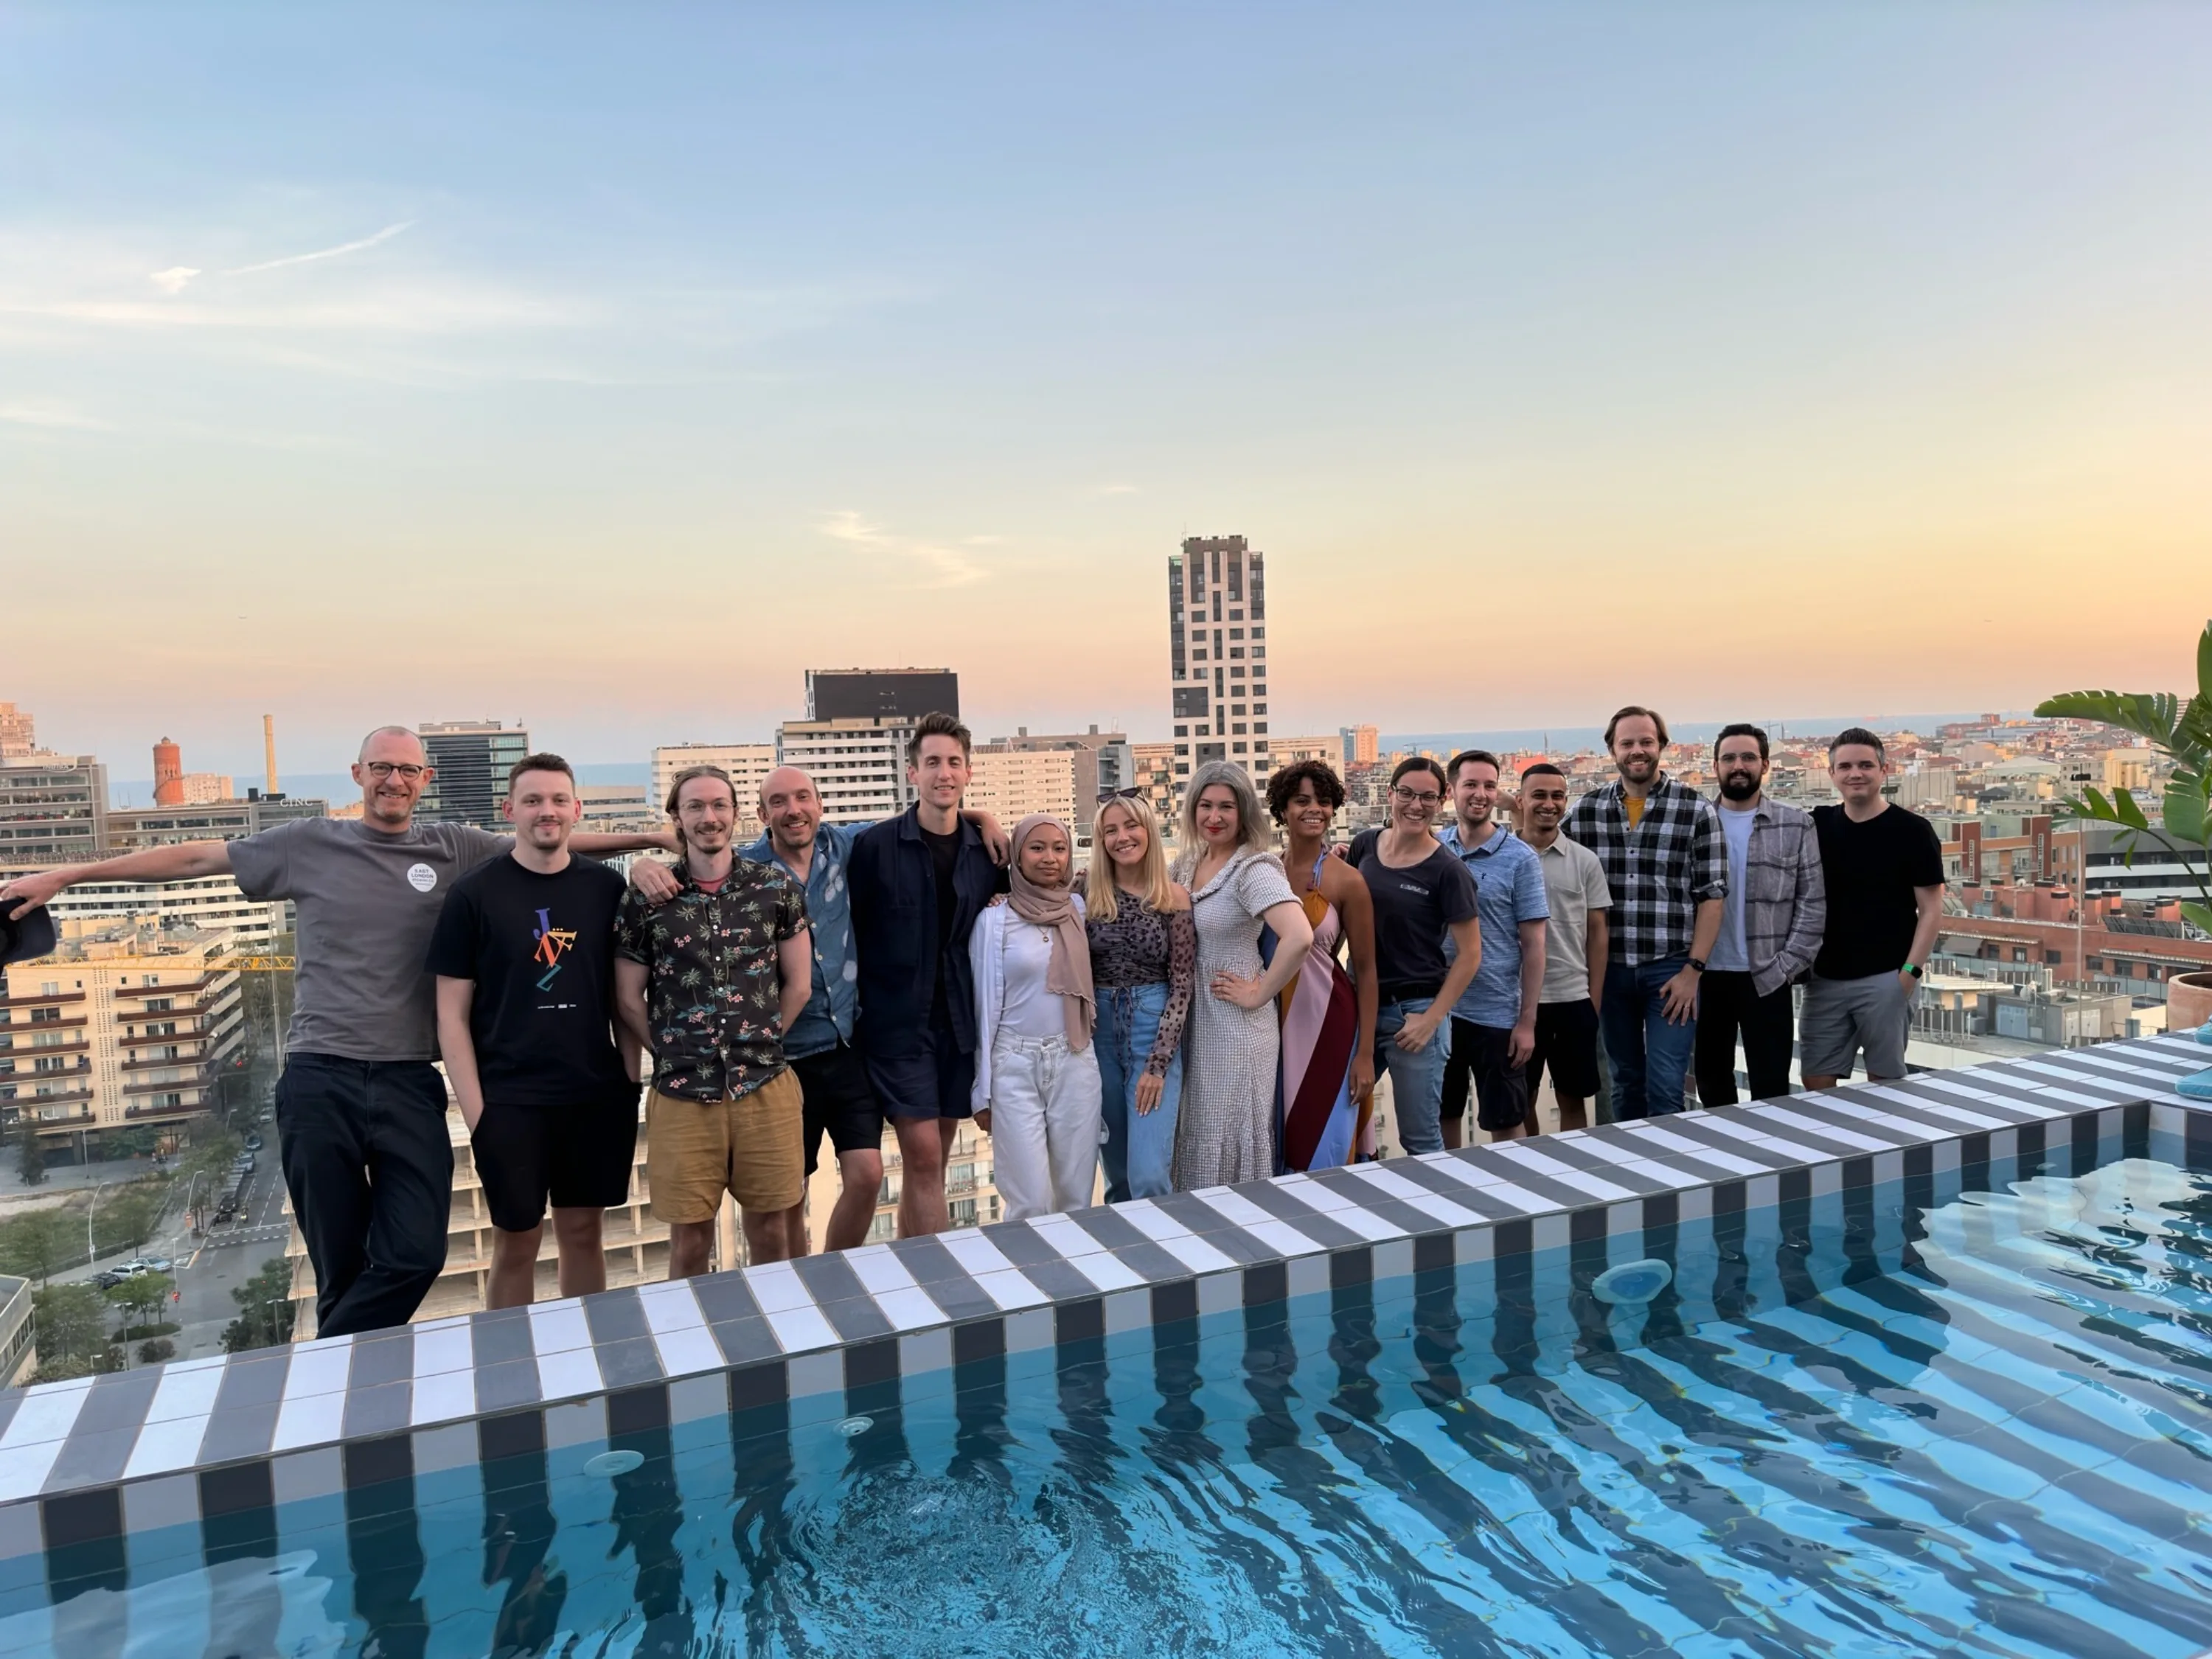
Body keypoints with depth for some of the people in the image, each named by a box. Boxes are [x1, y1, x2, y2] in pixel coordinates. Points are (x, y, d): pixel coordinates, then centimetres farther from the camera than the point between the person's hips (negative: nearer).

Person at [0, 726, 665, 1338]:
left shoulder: (453, 849, 7)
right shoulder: (310, 844, 5)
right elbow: (195, 857, 9)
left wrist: (651, 838, -2)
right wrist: (66, 874, 9)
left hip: (409, 1083, 1)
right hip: (319, 1082, -1)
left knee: (417, 1253, -7)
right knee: (340, 1266, 7)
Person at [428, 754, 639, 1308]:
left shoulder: (606, 886, 3)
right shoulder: (473, 894, -5)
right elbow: (452, 1015, -4)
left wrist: (631, 1079, 2)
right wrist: (475, 1110, -9)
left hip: (598, 1095, 3)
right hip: (510, 1101, -2)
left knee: (582, 1232, 13)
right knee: (516, 1242, 7)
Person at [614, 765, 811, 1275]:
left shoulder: (777, 888, 2)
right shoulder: (645, 899, 0)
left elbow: (798, 985, 8)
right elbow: (629, 1001, 6)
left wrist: (759, 1042, 6)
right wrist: (676, 1055, 3)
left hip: (767, 1086, 1)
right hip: (682, 1094, 0)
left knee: (768, 1232, 11)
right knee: (689, 1242, 8)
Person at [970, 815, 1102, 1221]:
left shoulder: (1079, 909, 5)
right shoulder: (994, 920, -4)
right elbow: (986, 1004, -1)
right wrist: (982, 1091, 0)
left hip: (1076, 1063, 3)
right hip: (1015, 1066, -3)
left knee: (1076, 1196, 6)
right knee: (1031, 1202, -3)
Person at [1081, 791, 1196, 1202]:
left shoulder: (1174, 898, -4)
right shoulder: (1087, 895, 2)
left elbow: (1182, 986, -5)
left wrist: (1157, 1063, -11)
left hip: (1155, 1032, -2)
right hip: (1099, 1033, 3)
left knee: (1149, 1176, -12)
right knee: (1117, 1172, 12)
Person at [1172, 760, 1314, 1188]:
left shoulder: (1254, 869, -18)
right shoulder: (1188, 862, 6)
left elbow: (1299, 937, -32)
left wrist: (1259, 993, -22)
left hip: (1237, 1022, -7)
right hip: (1193, 1017, 7)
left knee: (1232, 1137, 3)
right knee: (1198, 1134, 16)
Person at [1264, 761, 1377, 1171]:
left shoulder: (1347, 882, -7)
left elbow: (1365, 971, -4)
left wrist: (1366, 1053, -7)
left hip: (1328, 1023, -3)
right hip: (1272, 1023, 3)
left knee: (1323, 1150, 4)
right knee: (1276, 1147, 13)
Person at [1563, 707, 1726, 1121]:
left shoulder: (1696, 809, -3)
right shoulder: (1586, 810, 4)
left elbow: (1711, 895, -4)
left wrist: (1693, 968, -8)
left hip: (1671, 969, -3)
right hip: (1611, 968, 3)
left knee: (1665, 1088, -5)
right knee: (1625, 1083, 14)